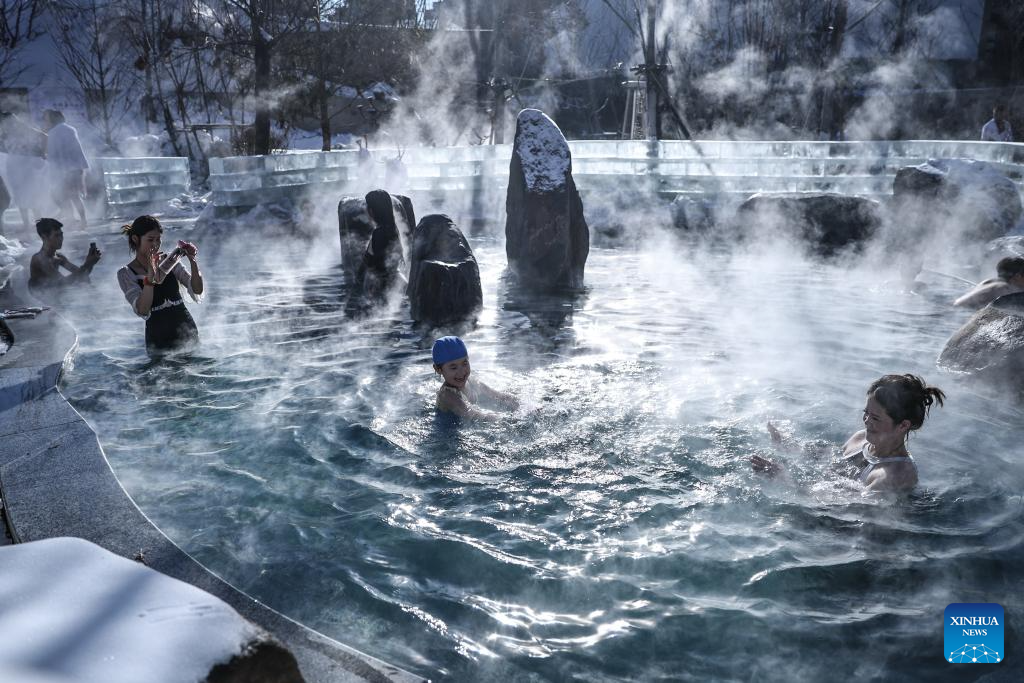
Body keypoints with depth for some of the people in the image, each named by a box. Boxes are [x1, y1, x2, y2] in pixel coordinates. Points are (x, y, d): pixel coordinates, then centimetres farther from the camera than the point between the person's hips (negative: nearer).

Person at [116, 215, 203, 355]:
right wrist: (150, 277, -30)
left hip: (187, 332, 3)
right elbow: (142, 311, -18)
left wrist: (192, 261, -18)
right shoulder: (126, 273, -4)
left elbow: (197, 291, -4)